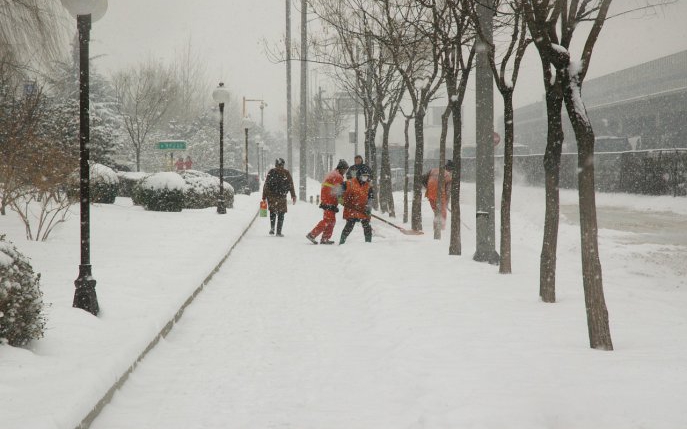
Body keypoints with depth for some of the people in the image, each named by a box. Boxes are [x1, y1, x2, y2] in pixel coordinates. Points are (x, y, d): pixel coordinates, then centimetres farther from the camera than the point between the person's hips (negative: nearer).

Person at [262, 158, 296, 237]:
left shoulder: (271, 172, 1)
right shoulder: (286, 173, 0)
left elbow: (266, 185, 0)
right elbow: (291, 185, 2)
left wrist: (264, 197, 5)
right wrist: (293, 196, 10)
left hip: (271, 196, 1)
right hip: (282, 197, -1)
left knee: (272, 212, 19)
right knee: (281, 214, 7)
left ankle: (272, 228, 3)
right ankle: (279, 232, 3)